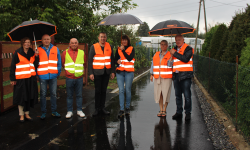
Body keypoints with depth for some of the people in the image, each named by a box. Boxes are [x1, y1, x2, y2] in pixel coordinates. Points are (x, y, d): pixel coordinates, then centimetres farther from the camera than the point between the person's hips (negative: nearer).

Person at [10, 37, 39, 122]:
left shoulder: (32, 53, 10)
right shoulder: (17, 53, -2)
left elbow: (36, 65, 4)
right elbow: (13, 66, -4)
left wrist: (36, 56, -8)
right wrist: (12, 79, -8)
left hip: (31, 78, 4)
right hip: (21, 78, -4)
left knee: (30, 96, 7)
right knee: (21, 96, 1)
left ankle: (27, 114, 21)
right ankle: (21, 115, 13)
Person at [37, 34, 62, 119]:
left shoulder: (55, 49, 8)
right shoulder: (38, 50, 2)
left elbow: (59, 62, 10)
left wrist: (58, 73, 6)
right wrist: (36, 74, -2)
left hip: (53, 76, 2)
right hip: (42, 76, -1)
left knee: (54, 94, 7)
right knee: (43, 94, 4)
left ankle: (54, 111, 18)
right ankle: (43, 112, 13)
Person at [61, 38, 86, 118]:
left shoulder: (82, 52, 8)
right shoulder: (65, 53, 4)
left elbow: (84, 63, 19)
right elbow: (62, 64, 12)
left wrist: (81, 70, 11)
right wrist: (67, 70, 4)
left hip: (79, 78, 1)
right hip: (69, 78, -1)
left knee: (79, 95, 7)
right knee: (69, 95, 4)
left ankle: (79, 110, 19)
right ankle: (69, 111, 14)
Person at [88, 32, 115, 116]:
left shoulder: (110, 47, 7)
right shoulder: (93, 47, -2)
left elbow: (112, 60, 10)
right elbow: (90, 61, -2)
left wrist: (112, 71, 5)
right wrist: (91, 73, -8)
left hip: (107, 72, 3)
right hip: (97, 72, -3)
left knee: (104, 90, 9)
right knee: (98, 90, 1)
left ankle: (102, 107, 18)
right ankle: (97, 108, 11)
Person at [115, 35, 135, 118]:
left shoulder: (131, 49, 3)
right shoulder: (118, 49, 12)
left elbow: (130, 58, -12)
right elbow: (115, 59, 14)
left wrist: (123, 50, -12)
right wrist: (117, 61, -9)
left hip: (129, 72, -2)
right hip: (120, 72, 2)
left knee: (128, 90, 2)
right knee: (121, 90, -2)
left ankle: (127, 108, 16)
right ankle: (121, 109, 1)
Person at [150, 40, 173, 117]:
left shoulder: (170, 55, 1)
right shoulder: (156, 55, 13)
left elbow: (170, 66, -6)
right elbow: (153, 64, 15)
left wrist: (170, 59, -21)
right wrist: (152, 74, 8)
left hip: (167, 77, -3)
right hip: (157, 77, 3)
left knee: (165, 93, -4)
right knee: (159, 94, 2)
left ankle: (164, 110, 6)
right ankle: (161, 110, 11)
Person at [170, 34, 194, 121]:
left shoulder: (188, 49, -1)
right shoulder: (174, 49, 19)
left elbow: (185, 59, -18)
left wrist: (175, 53, -11)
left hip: (185, 75, -6)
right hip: (176, 75, 6)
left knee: (187, 95, -4)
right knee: (178, 95, 10)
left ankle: (188, 113, 6)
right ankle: (179, 112, 18)